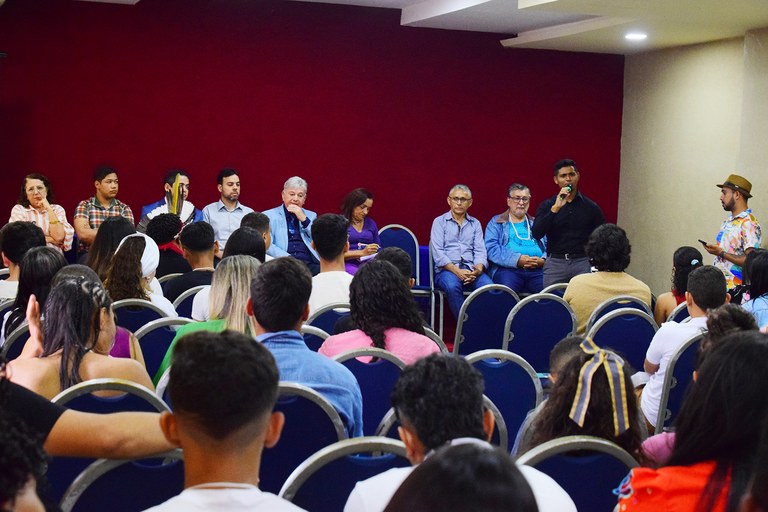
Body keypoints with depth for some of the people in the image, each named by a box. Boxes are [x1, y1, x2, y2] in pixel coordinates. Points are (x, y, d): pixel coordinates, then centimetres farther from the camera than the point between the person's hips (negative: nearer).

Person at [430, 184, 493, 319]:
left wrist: (478, 269, -13)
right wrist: (456, 271, -15)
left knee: (489, 287, -30)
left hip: (471, 269, 3)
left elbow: (480, 251, 9)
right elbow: (437, 252, -2)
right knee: (452, 286, -37)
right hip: (447, 269, -2)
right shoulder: (440, 222, 10)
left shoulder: (475, 224, 20)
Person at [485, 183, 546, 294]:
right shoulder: (496, 223, 17)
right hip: (508, 269, -2)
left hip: (537, 270, 3)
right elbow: (491, 249, 1)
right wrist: (516, 259, -11)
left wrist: (543, 261, -7)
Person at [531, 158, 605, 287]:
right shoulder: (547, 206, 6)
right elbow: (536, 234, -9)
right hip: (555, 263, 0)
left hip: (582, 262, 0)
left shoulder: (591, 207, 8)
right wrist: (555, 208, -17)